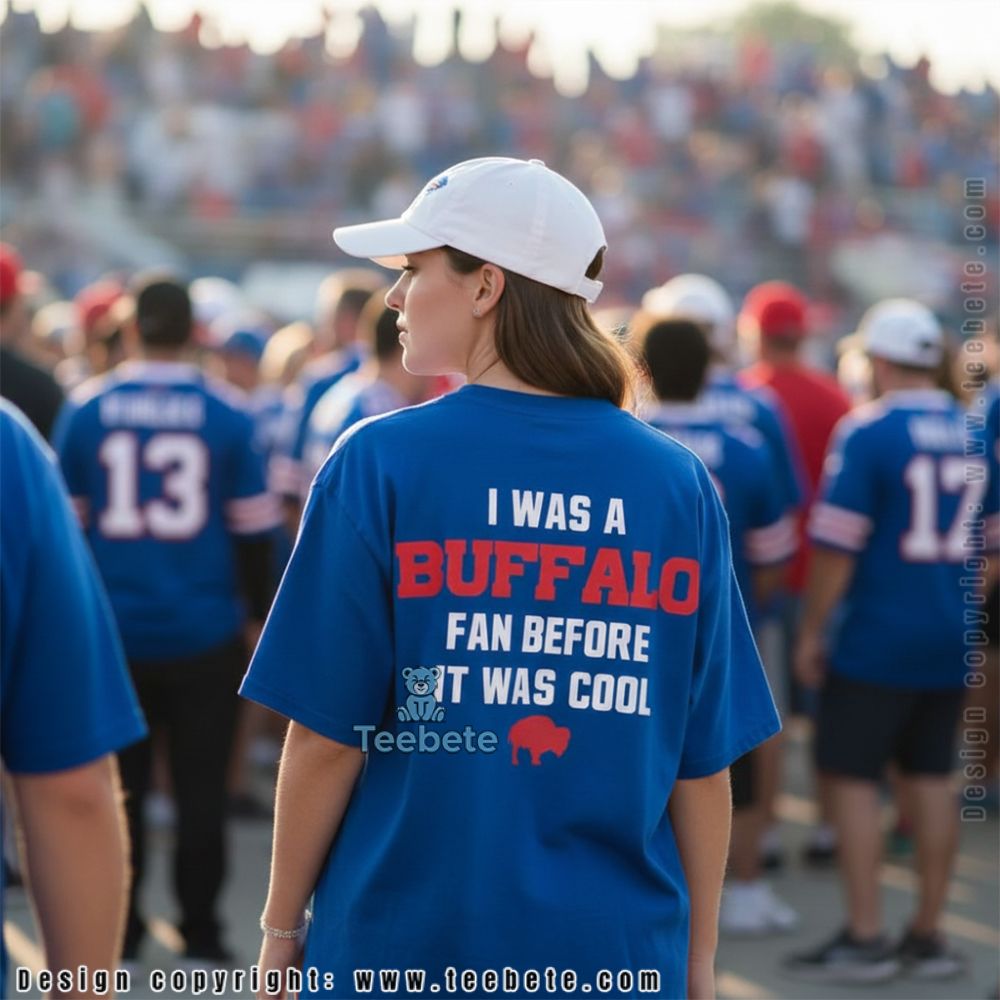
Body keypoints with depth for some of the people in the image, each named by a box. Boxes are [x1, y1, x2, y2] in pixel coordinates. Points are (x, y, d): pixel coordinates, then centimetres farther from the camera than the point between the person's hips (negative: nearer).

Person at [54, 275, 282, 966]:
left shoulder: (87, 410, -2)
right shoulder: (227, 414, -5)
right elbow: (254, 529, -1)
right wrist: (258, 610, 11)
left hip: (114, 630, 1)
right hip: (205, 632, -1)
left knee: (120, 782, 12)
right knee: (202, 785, 7)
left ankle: (119, 930, 16)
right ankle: (200, 932, 10)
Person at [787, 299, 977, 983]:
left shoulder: (867, 431, -13)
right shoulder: (974, 432, 6)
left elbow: (836, 546, -14)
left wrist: (812, 631, -4)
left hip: (878, 639, -6)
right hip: (951, 642, 6)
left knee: (854, 778, 2)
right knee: (933, 778, 12)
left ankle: (866, 939, 3)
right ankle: (929, 936, 17)